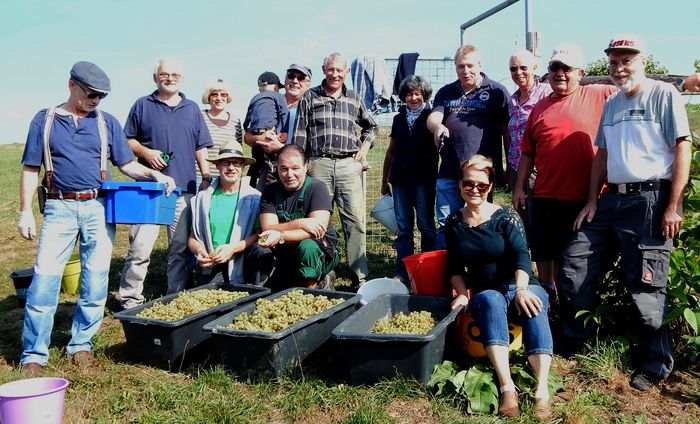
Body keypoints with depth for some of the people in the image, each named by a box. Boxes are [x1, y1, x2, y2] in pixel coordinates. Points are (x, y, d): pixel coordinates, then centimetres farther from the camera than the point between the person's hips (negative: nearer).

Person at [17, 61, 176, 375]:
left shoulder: (107, 123, 10)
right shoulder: (45, 120, 7)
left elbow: (126, 164, 11)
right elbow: (31, 169, 7)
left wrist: (153, 174, -7)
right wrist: (25, 212, 1)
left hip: (98, 208, 2)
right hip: (59, 208, -1)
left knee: (95, 281, 4)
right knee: (44, 278, -4)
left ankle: (81, 344, 19)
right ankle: (33, 354, 6)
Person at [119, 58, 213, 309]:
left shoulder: (192, 109, 16)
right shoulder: (143, 106, 8)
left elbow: (201, 147, 15)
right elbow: (127, 139, 10)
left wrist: (206, 177, 6)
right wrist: (145, 151, -9)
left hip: (185, 188, 3)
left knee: (182, 248, 6)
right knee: (140, 247, -5)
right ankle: (130, 300, 6)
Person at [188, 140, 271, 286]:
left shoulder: (254, 198, 1)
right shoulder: (203, 198, 8)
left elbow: (259, 234, -5)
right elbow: (193, 237, 11)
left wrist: (233, 248, -19)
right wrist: (199, 251, -12)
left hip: (243, 261, 1)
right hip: (211, 263, 0)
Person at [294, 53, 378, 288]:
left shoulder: (354, 99, 16)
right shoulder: (310, 97, 11)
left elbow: (371, 127, 30)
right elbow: (300, 134, 7)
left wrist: (365, 147, 13)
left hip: (349, 165, 1)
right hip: (319, 164, -1)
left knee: (355, 221, -4)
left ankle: (360, 276, 1)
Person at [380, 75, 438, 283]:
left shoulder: (430, 117, 3)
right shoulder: (399, 119, 15)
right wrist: (384, 180, 18)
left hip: (424, 180, -4)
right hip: (400, 179, 4)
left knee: (426, 226, 2)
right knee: (403, 228, 6)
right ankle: (403, 271, 12)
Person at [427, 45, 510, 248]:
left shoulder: (496, 91, 5)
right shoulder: (446, 92, 17)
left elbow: (508, 131, 3)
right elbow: (432, 118, 3)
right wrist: (438, 126, -22)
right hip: (449, 172, 3)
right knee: (445, 225, 6)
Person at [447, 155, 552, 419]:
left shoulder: (506, 217, 0)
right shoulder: (454, 223, 9)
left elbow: (521, 256, -13)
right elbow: (455, 267, 10)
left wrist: (521, 289, -30)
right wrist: (462, 293, -9)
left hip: (520, 288, -1)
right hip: (484, 292, 1)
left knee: (533, 305, -35)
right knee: (491, 301, -35)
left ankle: (542, 390, -46)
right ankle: (507, 387, -47)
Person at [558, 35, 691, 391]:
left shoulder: (663, 95, -3)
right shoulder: (611, 104, 17)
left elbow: (683, 149, -8)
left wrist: (673, 206, -14)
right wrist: (592, 201, 12)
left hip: (650, 200, -7)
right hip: (612, 199, 7)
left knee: (645, 286, -3)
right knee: (573, 266, 3)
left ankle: (654, 366, 13)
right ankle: (576, 344, 19)